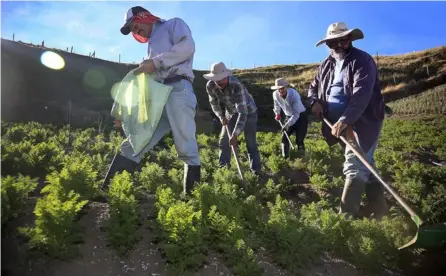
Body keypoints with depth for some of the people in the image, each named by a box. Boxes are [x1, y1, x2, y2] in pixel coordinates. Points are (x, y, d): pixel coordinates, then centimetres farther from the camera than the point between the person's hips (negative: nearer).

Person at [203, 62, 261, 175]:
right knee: (223, 141, 6)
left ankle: (256, 171, 3)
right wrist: (221, 116, -14)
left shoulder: (236, 85, -40)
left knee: (251, 144, -7)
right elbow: (214, 102, -1)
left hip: (248, 111, -5)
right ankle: (222, 167, 21)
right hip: (231, 112, 5)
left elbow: (243, 112, -42)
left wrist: (235, 134, -45)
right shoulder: (210, 86, -23)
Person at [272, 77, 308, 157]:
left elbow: (296, 114, -30)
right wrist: (277, 113, 10)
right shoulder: (275, 94, -14)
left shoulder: (294, 94, -30)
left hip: (301, 116, -5)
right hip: (289, 117, 5)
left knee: (299, 140, -8)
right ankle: (285, 157, 12)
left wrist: (287, 125, -33)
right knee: (284, 137, 1)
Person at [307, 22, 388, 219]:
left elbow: (361, 94, -25)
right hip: (341, 124, 8)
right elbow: (313, 87, 20)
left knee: (354, 167, -11)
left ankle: (346, 215, -7)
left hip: (363, 122, -8)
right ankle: (378, 208, 28)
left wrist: (345, 119, -36)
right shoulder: (326, 65, 10)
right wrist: (315, 101, -3)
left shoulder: (362, 61, -13)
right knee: (364, 165, 15)